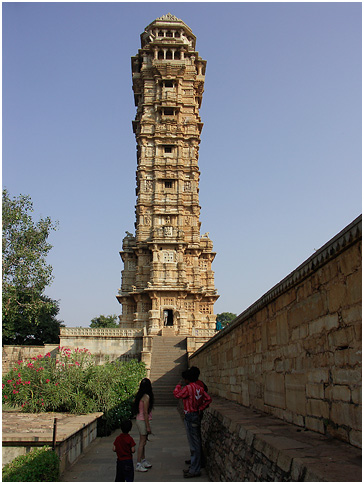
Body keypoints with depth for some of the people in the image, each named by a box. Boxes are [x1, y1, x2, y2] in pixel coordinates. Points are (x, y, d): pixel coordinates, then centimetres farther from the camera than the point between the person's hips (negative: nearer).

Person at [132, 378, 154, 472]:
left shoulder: (139, 395, 6)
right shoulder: (146, 397, -19)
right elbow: (145, 413, -20)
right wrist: (148, 426, -15)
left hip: (139, 420, 9)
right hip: (143, 421, -9)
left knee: (143, 441, 18)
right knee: (142, 442, -3)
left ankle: (143, 460, 28)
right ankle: (138, 465, 2)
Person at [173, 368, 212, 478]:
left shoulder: (188, 388, -17)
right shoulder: (199, 388, 8)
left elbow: (177, 394, -7)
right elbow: (208, 399, 10)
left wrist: (178, 385, 9)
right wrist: (200, 408, 9)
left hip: (190, 417, -9)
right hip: (197, 415, 9)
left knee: (194, 444, -3)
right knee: (196, 443, 15)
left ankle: (195, 470, 3)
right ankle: (194, 467, 25)